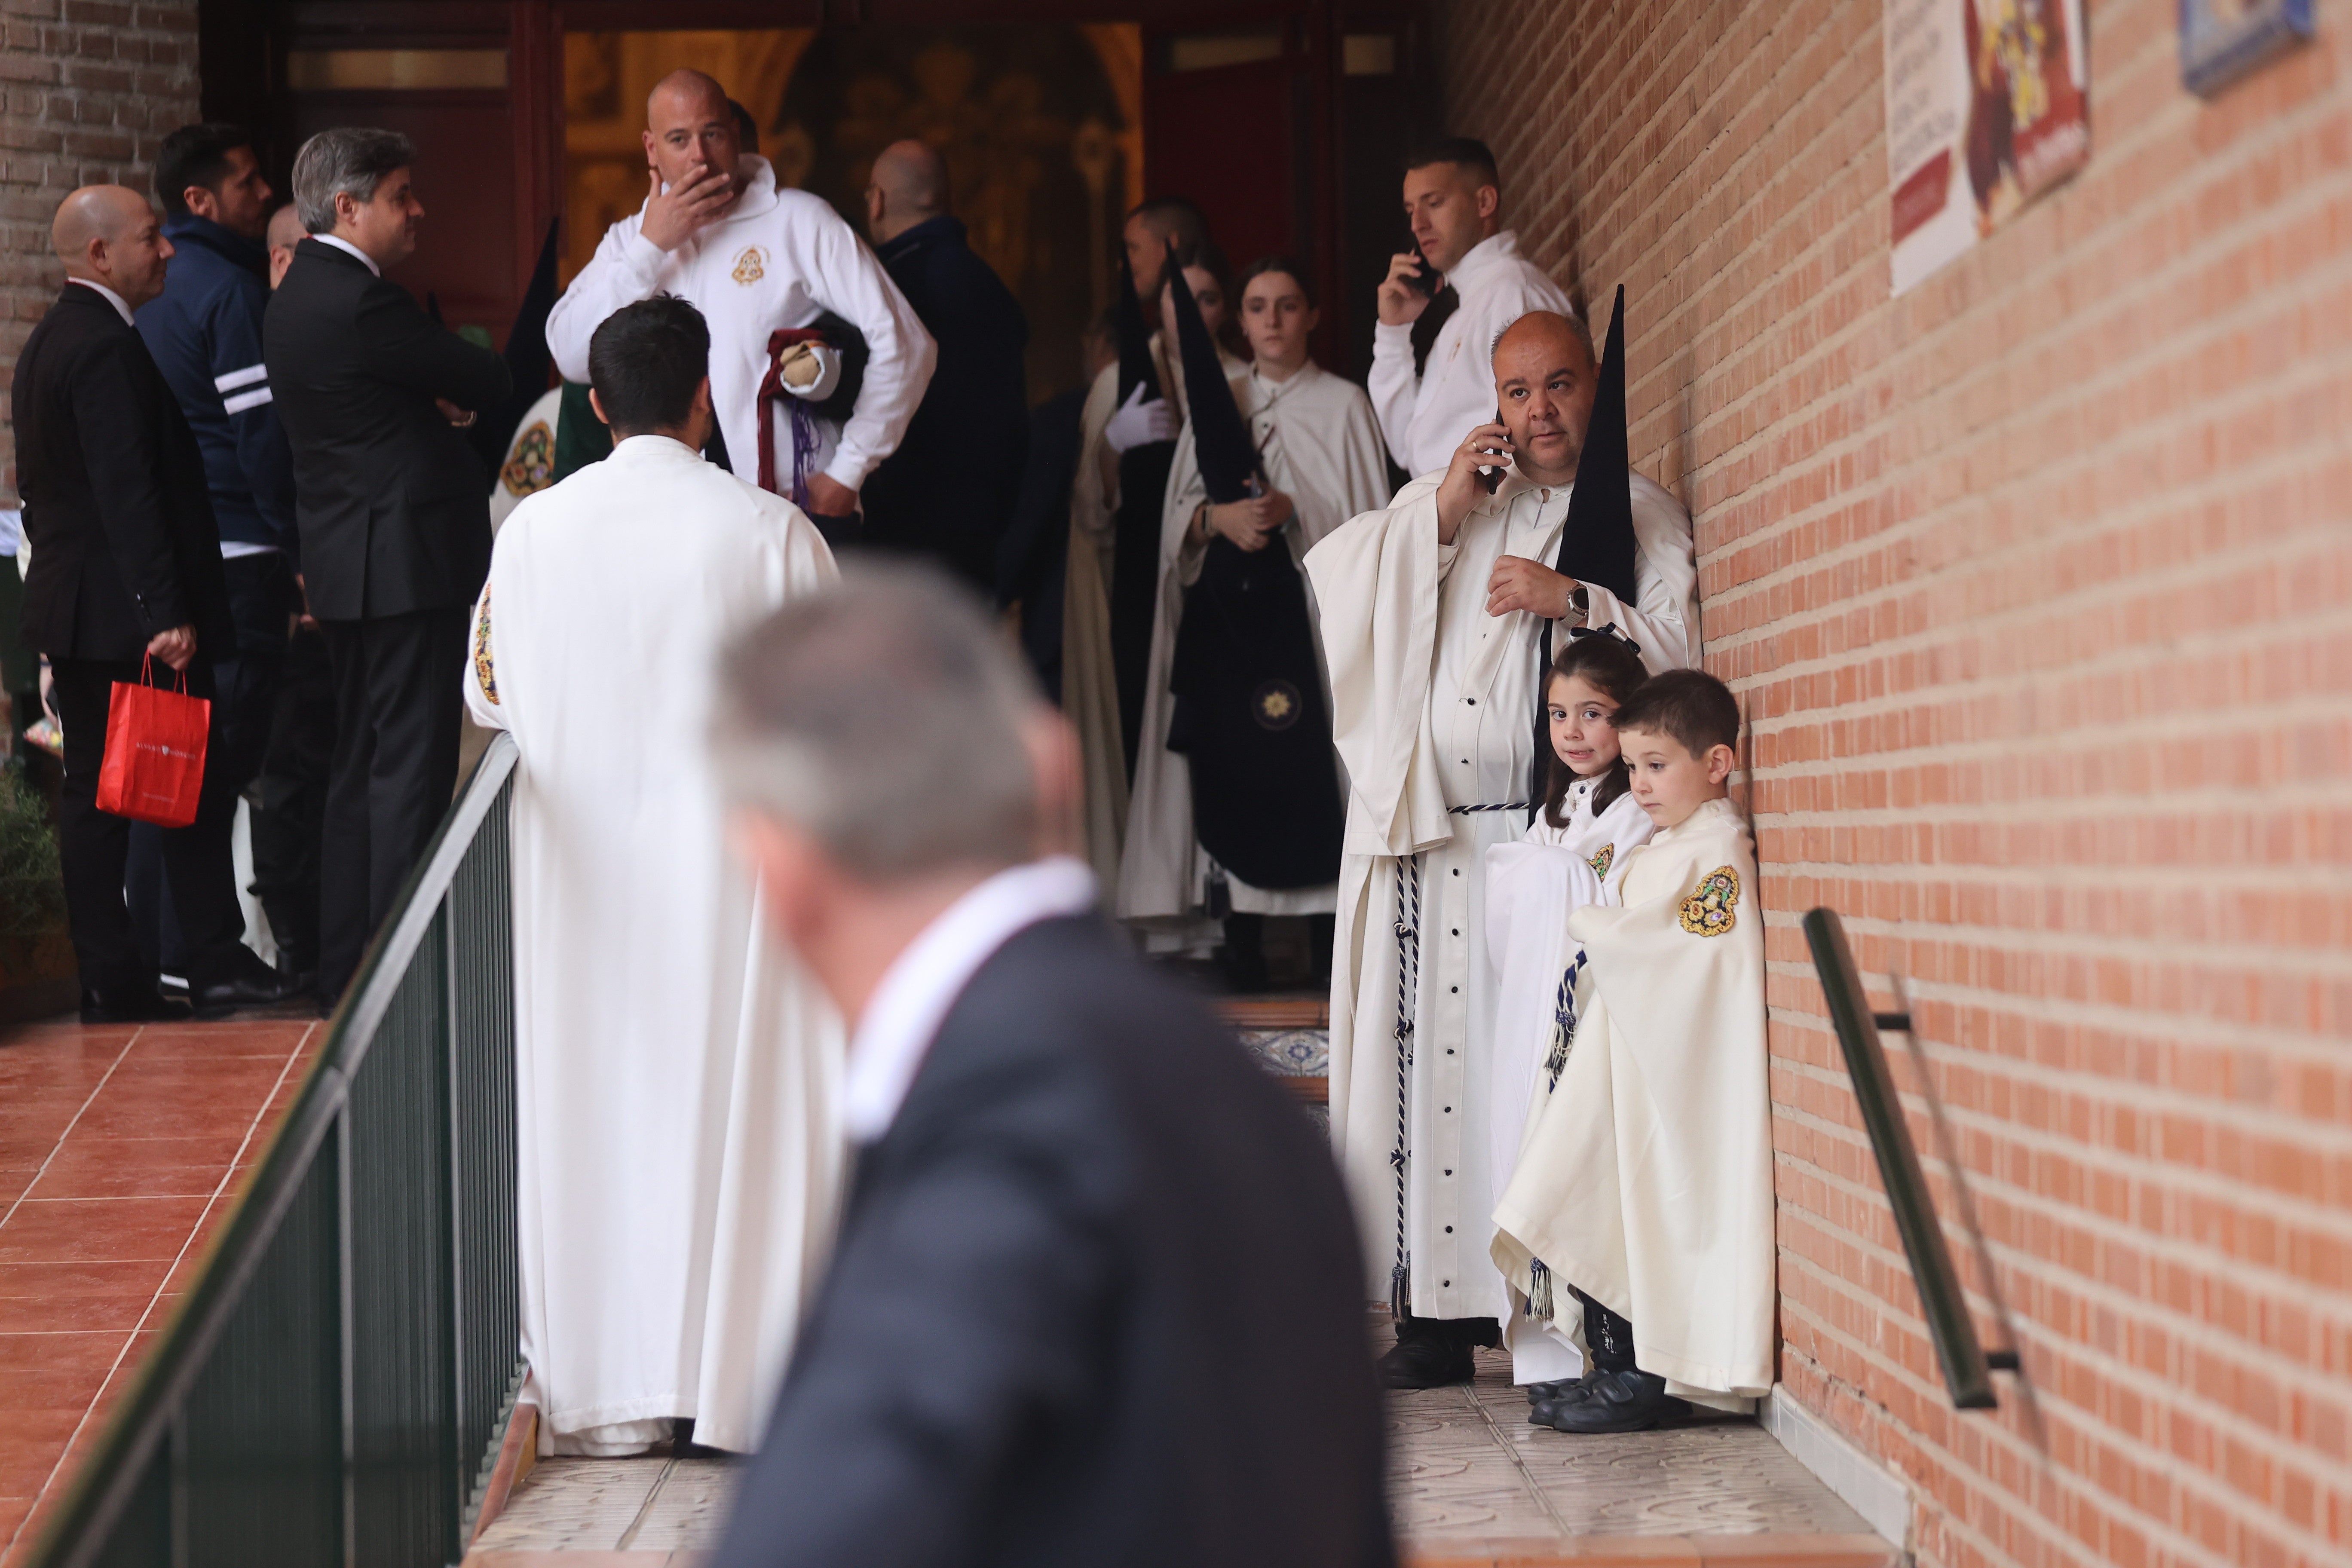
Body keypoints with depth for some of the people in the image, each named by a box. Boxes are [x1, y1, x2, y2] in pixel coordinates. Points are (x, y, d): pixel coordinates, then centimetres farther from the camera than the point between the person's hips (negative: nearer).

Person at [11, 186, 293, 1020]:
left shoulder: (48, 341, 16)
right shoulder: (108, 347, -16)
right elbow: (128, 490, -22)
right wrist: (166, 614, -24)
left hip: (71, 608, 10)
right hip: (123, 614, -10)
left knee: (94, 793, 9)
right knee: (200, 784, -2)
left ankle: (109, 982, 12)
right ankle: (216, 962, 1)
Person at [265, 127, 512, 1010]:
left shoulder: (298, 297, 15)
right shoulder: (359, 302, -17)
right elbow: (489, 384, -11)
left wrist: (441, 400, 0)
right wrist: (459, 392, 9)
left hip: (349, 567, 10)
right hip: (407, 564, -10)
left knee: (363, 771, 14)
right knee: (412, 771, -7)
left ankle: (345, 969, 19)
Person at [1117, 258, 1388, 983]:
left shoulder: (1343, 405, 10)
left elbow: (1370, 520, 4)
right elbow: (1178, 516, 11)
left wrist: (1295, 512, -11)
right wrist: (1221, 517, -8)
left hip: (1317, 604, -2)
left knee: (1317, 757, -13)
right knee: (1229, 762, -8)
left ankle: (1334, 935, -14)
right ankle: (1240, 942, -9)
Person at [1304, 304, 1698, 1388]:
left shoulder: (1641, 515, 13)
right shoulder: (1457, 503, 22)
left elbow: (1678, 651, 1)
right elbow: (1335, 579, 11)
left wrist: (1573, 599, -11)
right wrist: (1440, 512, 1)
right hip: (1438, 832, 3)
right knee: (1440, 1061, -3)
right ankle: (1444, 1310, -1)